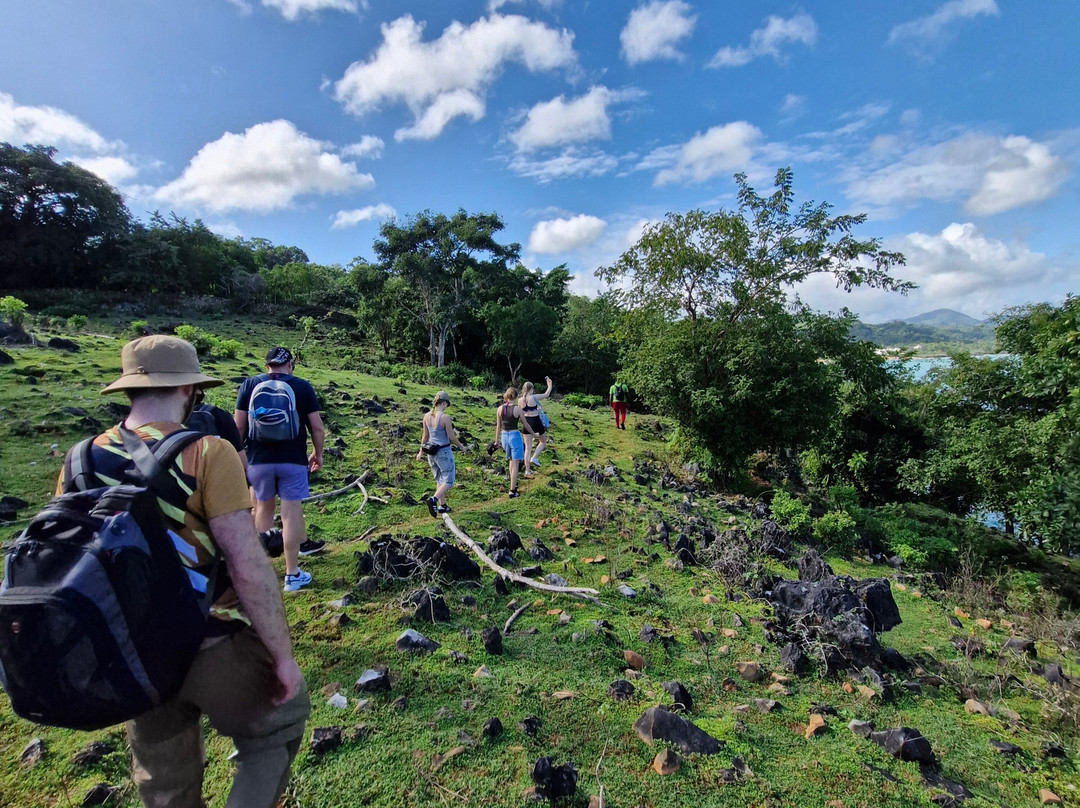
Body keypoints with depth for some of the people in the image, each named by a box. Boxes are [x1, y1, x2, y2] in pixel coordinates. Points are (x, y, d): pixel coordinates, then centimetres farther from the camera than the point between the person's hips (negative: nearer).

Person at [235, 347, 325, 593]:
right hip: (293, 459, -2)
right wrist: (317, 453, 12)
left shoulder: (249, 385, 2)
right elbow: (318, 428, -2)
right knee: (291, 513, 3)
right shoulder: (303, 387, -2)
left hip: (259, 459, 2)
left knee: (263, 509, 19)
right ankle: (292, 574, 9)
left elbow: (238, 426, 0)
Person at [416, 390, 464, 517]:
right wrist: (461, 446, 3)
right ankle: (433, 500, -18)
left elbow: (425, 435, 6)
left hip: (431, 452, 7)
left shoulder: (427, 416, -3)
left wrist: (421, 451, 16)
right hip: (444, 452, -7)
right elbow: (451, 437, -15)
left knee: (439, 480, 21)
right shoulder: (445, 417, -21)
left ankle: (442, 506, 25)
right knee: (448, 482, 3)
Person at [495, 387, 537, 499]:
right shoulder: (517, 409, -12)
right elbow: (525, 425, -3)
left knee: (511, 460, 27)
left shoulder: (500, 409, -2)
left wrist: (497, 440, 16)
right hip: (515, 436, -5)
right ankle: (512, 491, 0)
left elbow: (498, 426, 5)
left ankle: (513, 483, 37)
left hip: (504, 436, 5)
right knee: (515, 464, 0)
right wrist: (534, 434, 13)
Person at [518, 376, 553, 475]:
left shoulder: (520, 400, -2)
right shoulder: (534, 397, -13)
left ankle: (527, 470, 11)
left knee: (528, 447, 9)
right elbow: (546, 394, 1)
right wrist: (550, 384, 17)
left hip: (526, 422, 4)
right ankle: (534, 458, -1)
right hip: (536, 422, -4)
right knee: (543, 442, 21)